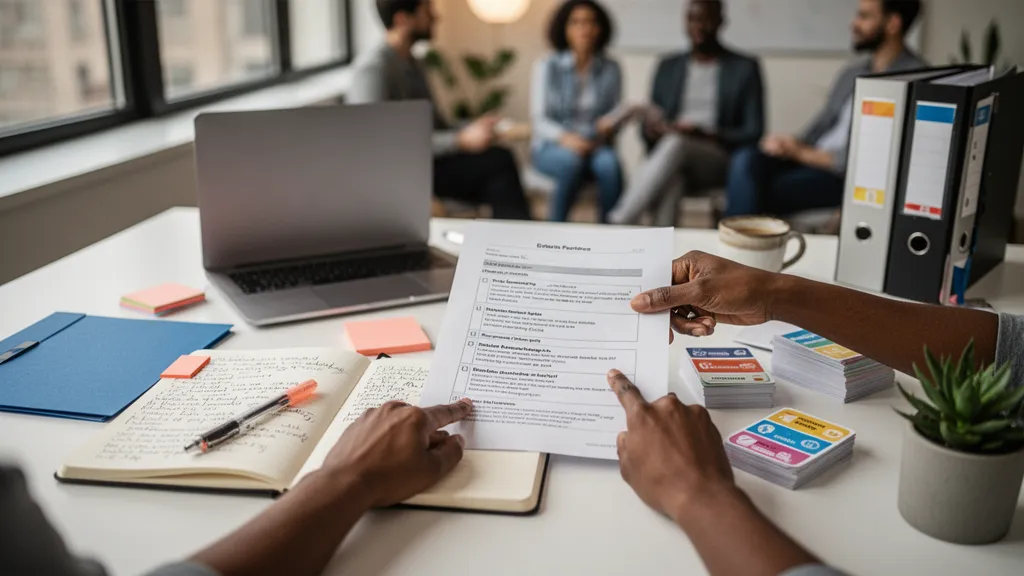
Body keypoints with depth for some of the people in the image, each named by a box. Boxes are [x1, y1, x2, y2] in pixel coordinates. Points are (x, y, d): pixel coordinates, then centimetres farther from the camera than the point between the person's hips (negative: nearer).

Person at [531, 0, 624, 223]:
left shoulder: (611, 68, 4)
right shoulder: (547, 66, -2)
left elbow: (617, 111, 5)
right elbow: (539, 118, -6)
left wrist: (611, 122, -20)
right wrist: (565, 137, -25)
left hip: (596, 146, 2)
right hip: (551, 147, -2)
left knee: (609, 164, -33)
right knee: (572, 161, -36)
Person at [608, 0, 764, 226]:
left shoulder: (745, 68, 8)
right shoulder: (668, 67, 17)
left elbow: (753, 133, 1)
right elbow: (651, 125, 16)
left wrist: (705, 134, -15)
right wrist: (651, 128, -10)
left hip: (720, 161, -2)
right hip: (674, 162, 2)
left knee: (675, 144, -37)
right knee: (671, 181, -38)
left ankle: (618, 227, -40)